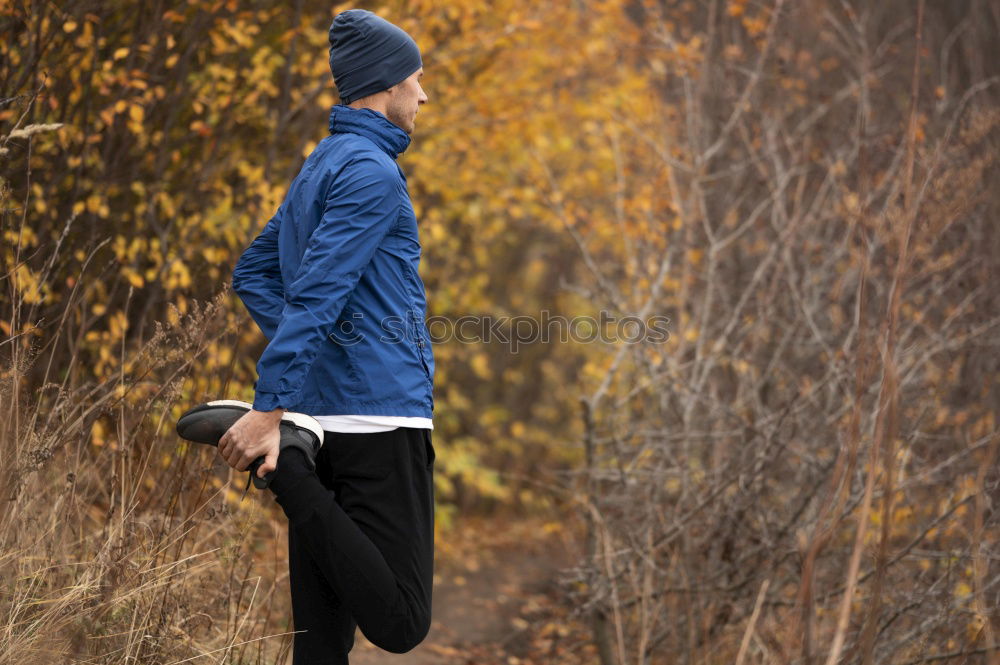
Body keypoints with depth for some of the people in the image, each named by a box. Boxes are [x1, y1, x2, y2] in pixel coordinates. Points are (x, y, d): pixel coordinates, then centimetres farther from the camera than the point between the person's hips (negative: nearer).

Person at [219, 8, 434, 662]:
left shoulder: (320, 167, 18)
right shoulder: (372, 171, -10)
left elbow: (252, 273, 26)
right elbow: (316, 293, -19)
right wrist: (269, 408, -24)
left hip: (323, 408, 10)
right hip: (380, 414, -10)